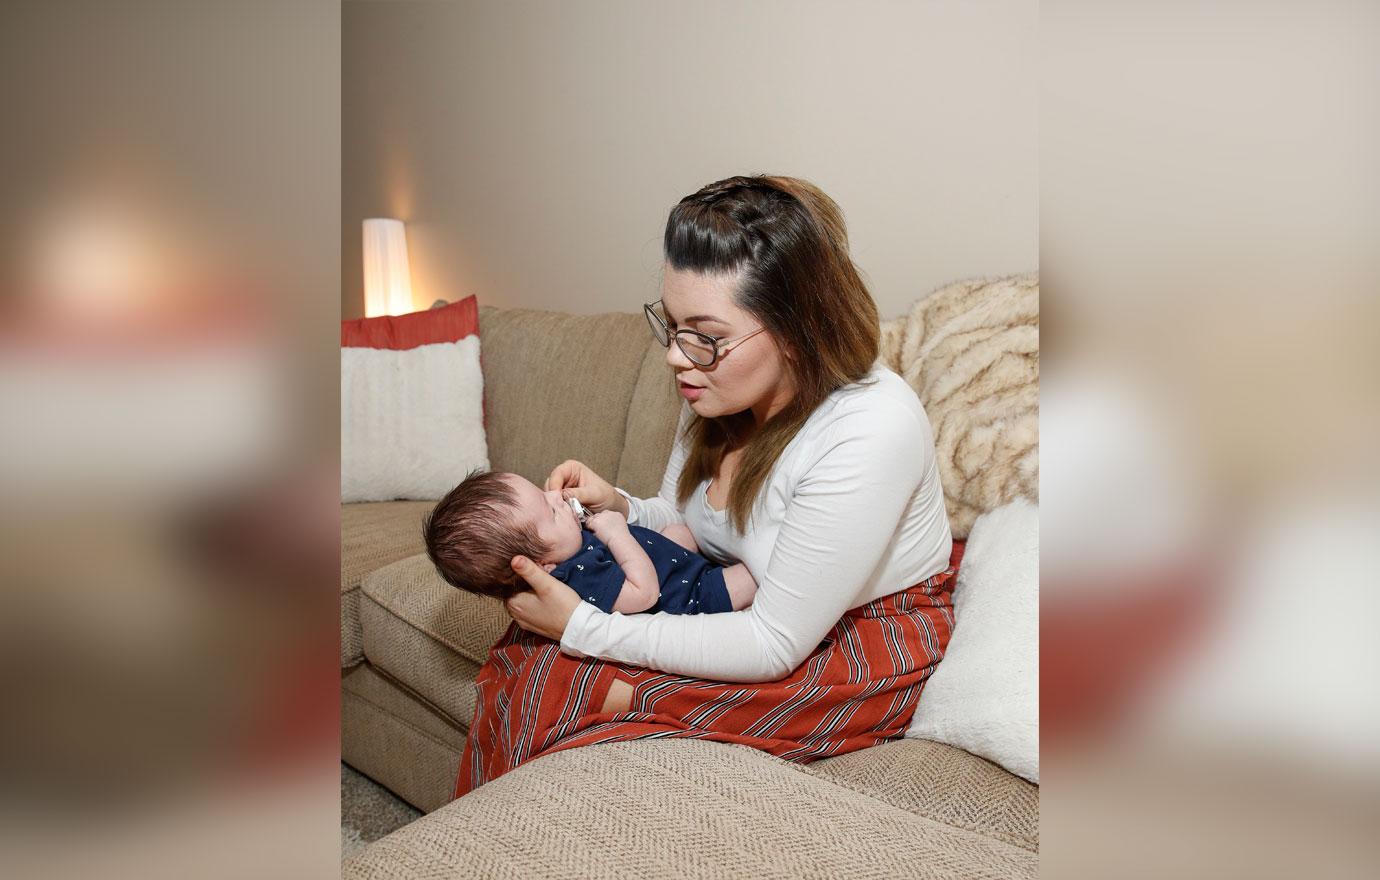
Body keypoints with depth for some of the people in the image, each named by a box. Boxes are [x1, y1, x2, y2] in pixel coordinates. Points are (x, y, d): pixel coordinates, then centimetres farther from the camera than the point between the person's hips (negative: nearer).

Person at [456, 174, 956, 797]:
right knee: (525, 652, -9)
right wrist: (617, 507, -15)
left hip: (873, 651, -7)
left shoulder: (870, 432, -31)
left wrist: (581, 628, -26)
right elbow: (687, 529, 8)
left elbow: (773, 646, -27)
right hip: (761, 602, 7)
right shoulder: (721, 390, -8)